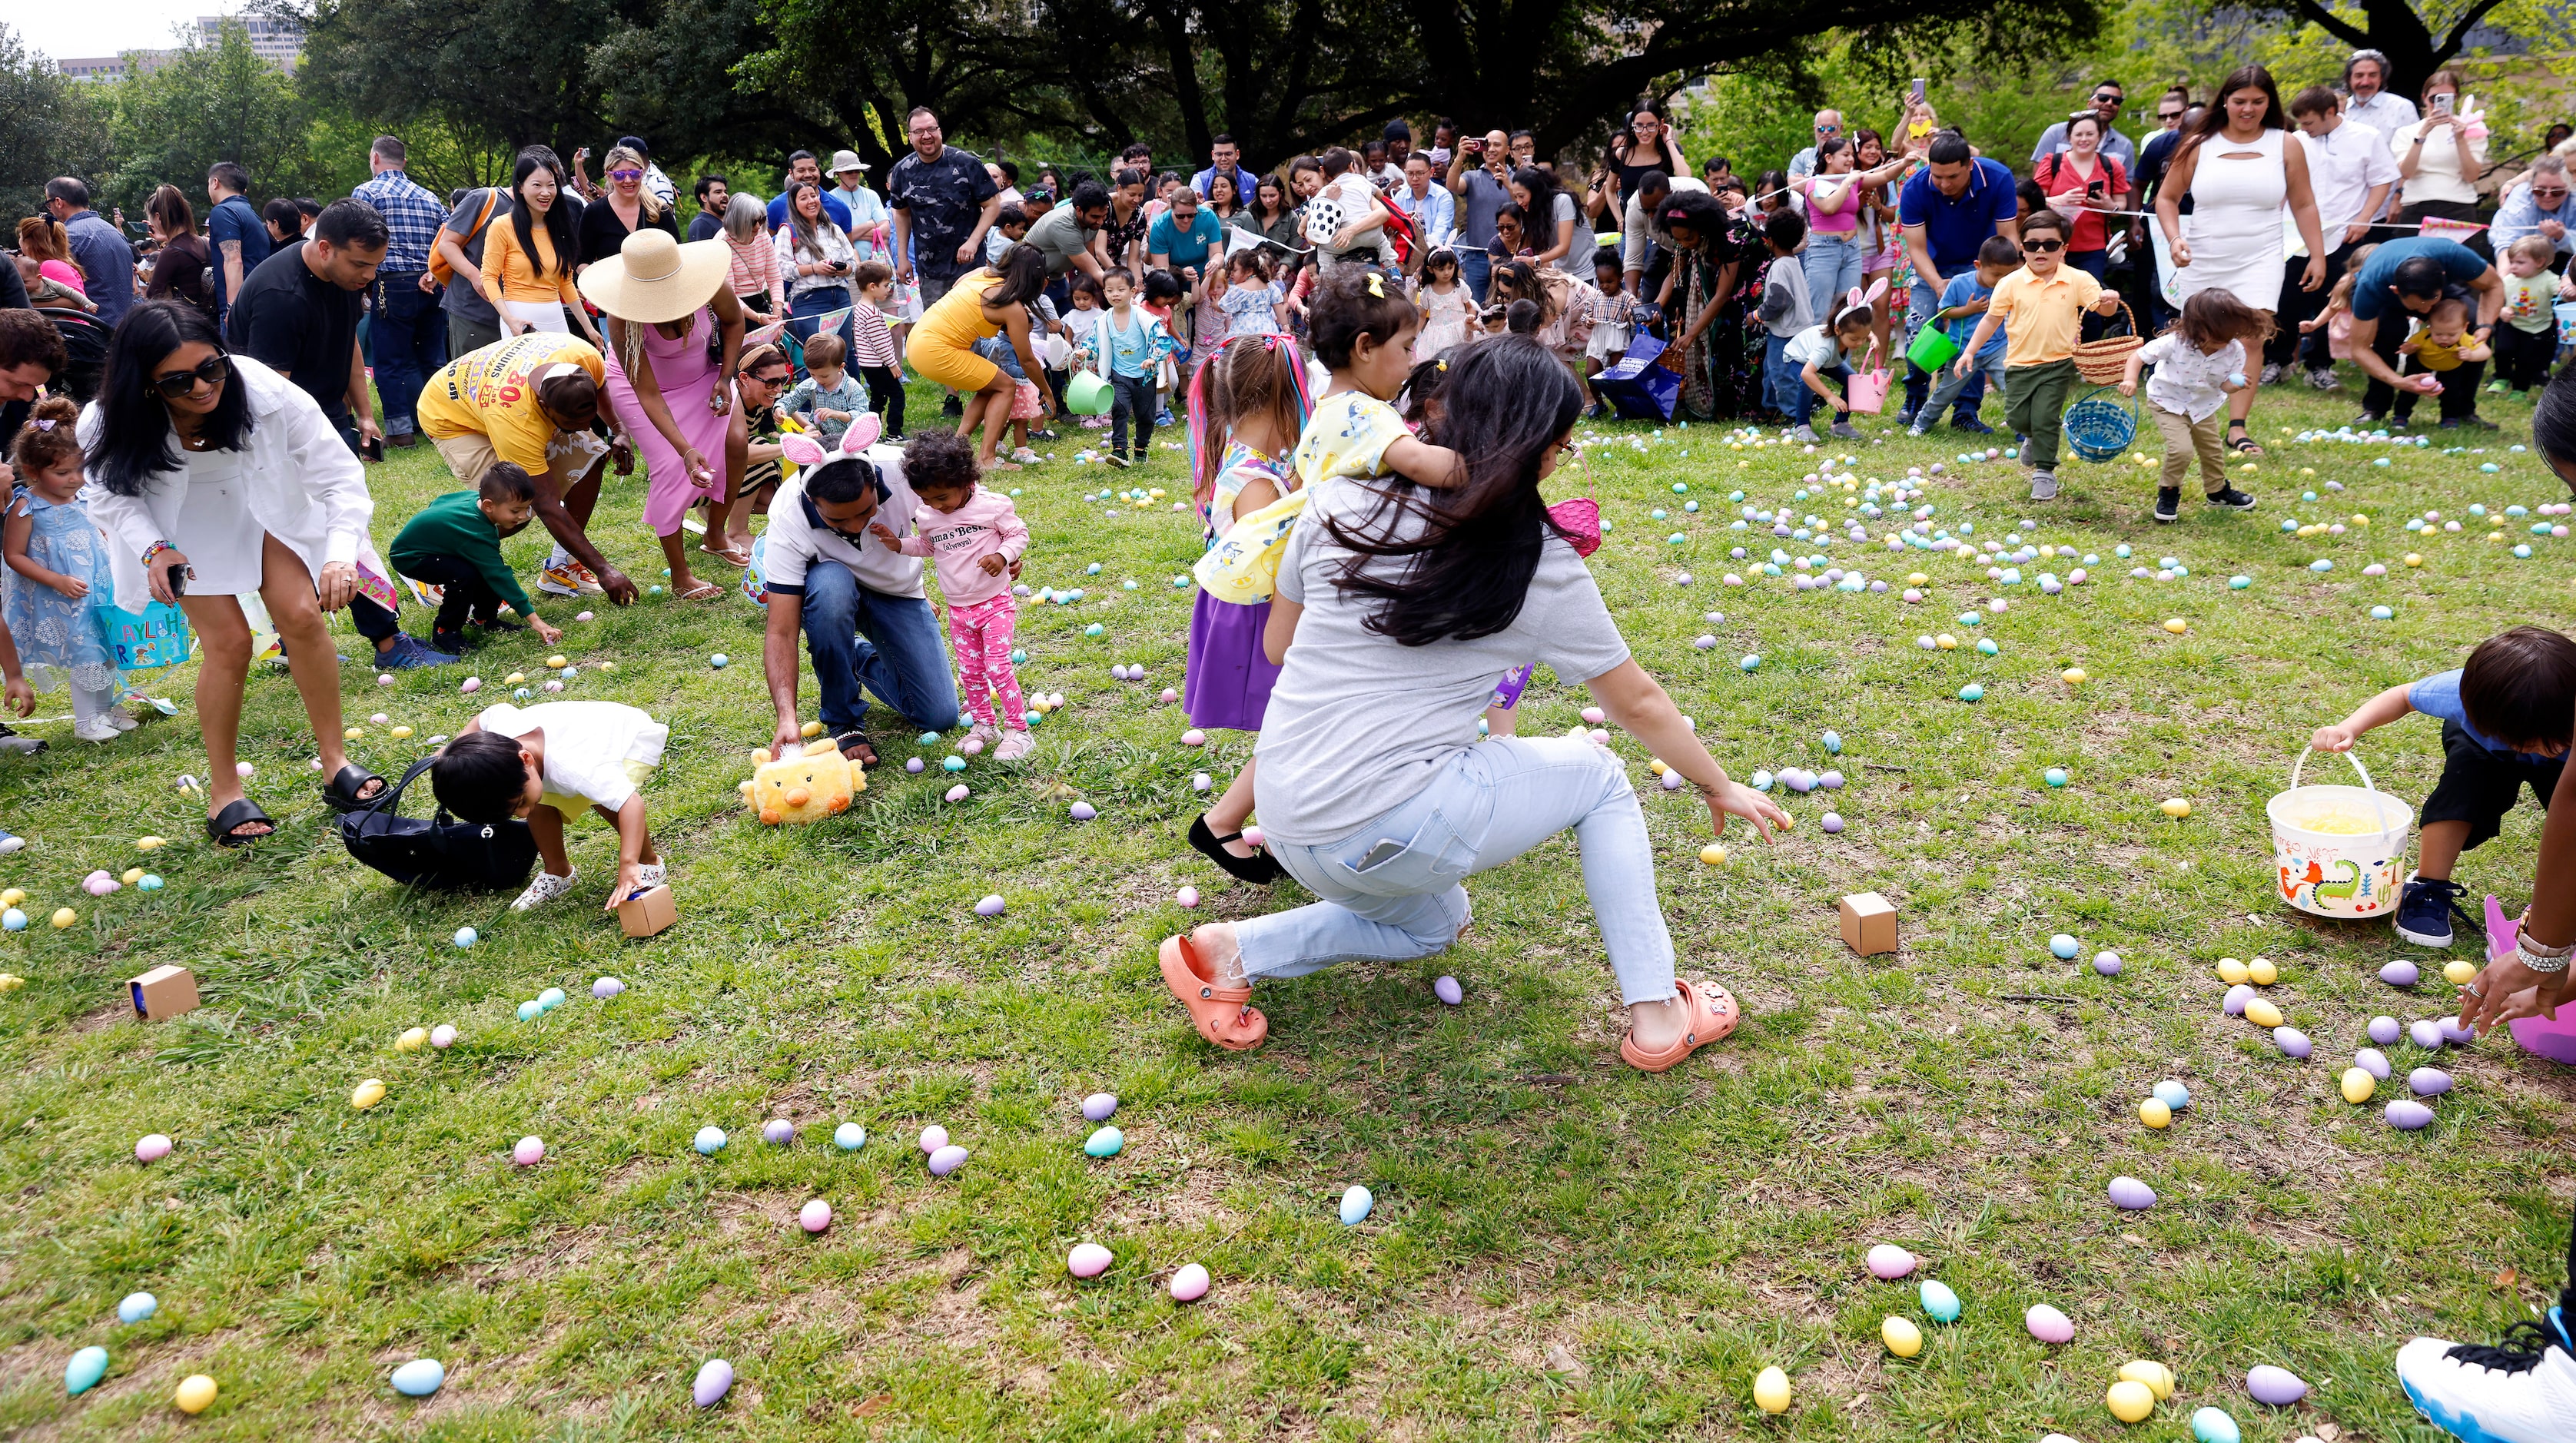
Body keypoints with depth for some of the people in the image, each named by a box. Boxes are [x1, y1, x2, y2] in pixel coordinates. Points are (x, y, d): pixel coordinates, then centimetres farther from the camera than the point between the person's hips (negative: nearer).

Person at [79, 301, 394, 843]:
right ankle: (223, 791, 6)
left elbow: (340, 475, -29)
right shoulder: (108, 426, -30)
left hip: (259, 500, 1)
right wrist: (153, 548, -29)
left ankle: (334, 762, 2)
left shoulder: (266, 393, -35)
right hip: (179, 523, -1)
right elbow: (110, 495, -10)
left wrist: (341, 554, -43)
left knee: (302, 616, -14)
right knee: (228, 642, -11)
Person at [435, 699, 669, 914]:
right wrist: (453, 750, -3)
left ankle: (649, 863, -9)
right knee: (541, 804, -9)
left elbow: (631, 802, -53)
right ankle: (558, 873, 15)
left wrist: (628, 866, -60)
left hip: (635, 739, -7)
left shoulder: (570, 767, -46)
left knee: (605, 799, -32)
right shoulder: (499, 723, -26)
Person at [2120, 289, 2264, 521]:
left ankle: (2217, 490, 44)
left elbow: (2224, 384, -11)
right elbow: (2139, 355, -24)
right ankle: (2168, 492, 5)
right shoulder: (2175, 343, -32)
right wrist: (2130, 380, -40)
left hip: (2203, 404, 5)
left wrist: (2234, 384, -34)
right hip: (2167, 403, -5)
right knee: (2181, 448, -21)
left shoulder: (2235, 351, -20)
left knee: (2213, 450, 18)